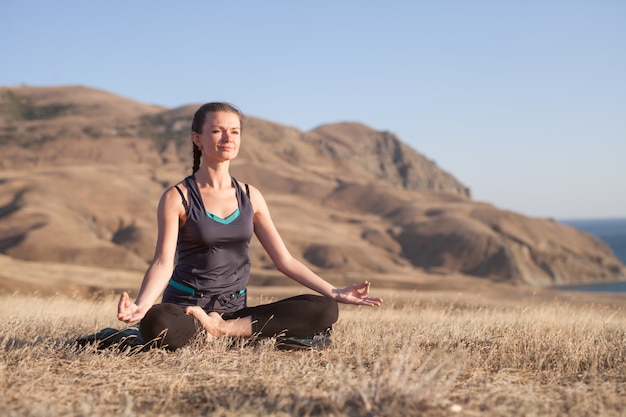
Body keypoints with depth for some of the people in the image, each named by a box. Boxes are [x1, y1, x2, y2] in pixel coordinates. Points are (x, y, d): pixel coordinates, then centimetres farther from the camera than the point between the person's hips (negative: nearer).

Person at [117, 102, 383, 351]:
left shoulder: (250, 197, 9)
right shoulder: (178, 197, -4)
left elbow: (285, 261, 10)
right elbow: (164, 262, -15)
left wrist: (334, 293, 2)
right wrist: (141, 304, -34)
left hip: (235, 309, 5)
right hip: (186, 308, -5)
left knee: (324, 311, -15)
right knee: (156, 324, -42)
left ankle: (222, 329, -14)